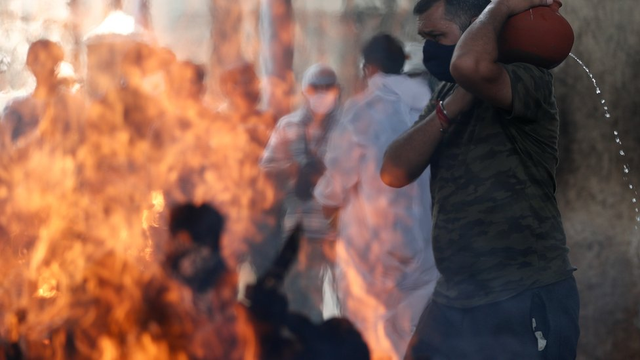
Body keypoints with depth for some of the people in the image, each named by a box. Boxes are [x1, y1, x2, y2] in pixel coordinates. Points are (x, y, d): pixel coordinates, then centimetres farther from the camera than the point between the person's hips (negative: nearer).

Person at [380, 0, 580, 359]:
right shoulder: (445, 94, 12)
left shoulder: (528, 80, -12)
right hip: (454, 302, 7)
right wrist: (452, 106, -13)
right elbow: (395, 172, -1)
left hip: (526, 303, -7)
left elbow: (470, 66, -36)